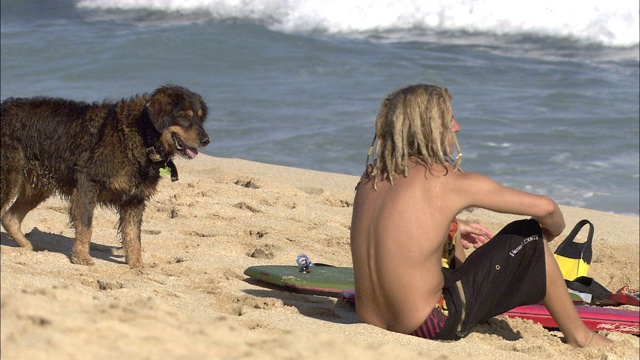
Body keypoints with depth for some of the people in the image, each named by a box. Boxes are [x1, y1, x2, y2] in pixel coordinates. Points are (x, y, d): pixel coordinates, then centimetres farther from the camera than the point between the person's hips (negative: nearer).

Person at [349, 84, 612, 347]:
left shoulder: (371, 177, 3)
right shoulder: (449, 181, -13)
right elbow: (545, 207, -6)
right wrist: (551, 232, 16)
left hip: (371, 323, 7)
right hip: (430, 330, -7)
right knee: (528, 238, 8)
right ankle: (578, 337, 24)